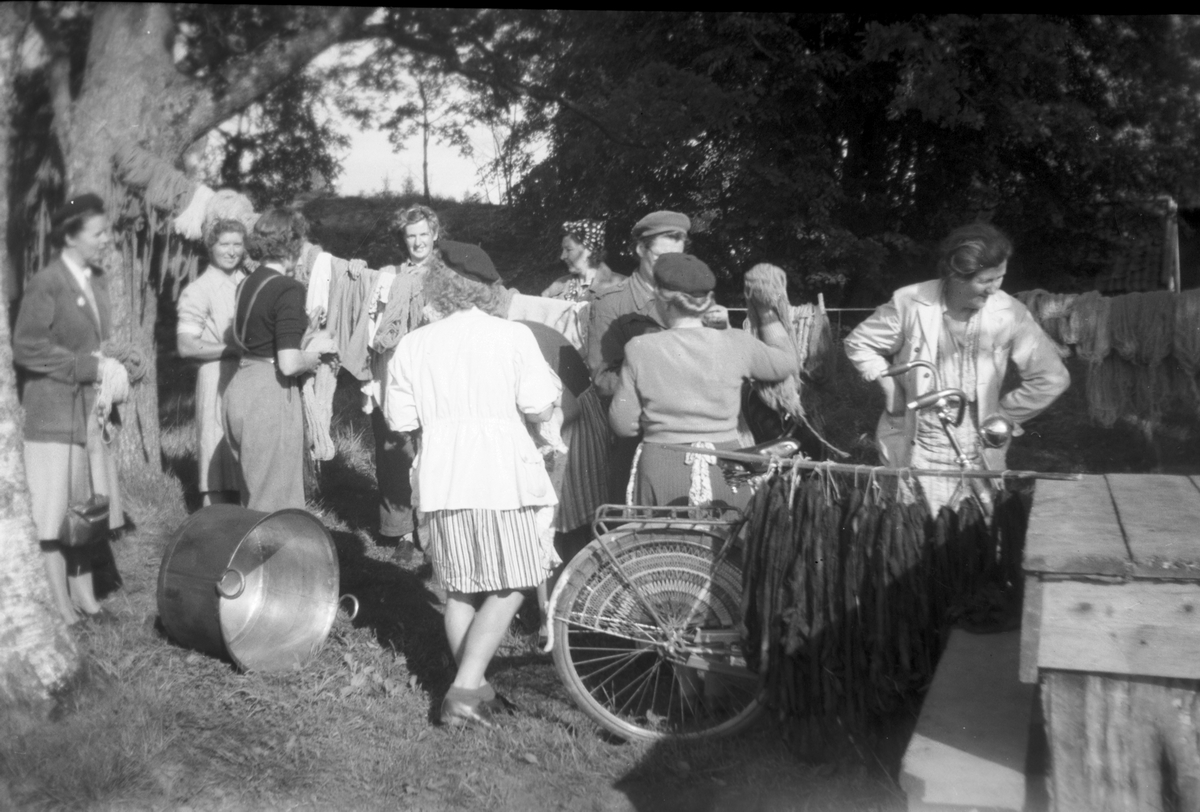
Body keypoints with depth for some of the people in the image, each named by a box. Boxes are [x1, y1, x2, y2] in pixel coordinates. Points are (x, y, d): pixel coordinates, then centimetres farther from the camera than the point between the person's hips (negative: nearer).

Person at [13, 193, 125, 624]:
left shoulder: (97, 280, 13)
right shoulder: (46, 284, -11)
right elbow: (27, 348, -16)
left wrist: (112, 367, 2)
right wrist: (90, 367, -17)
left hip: (92, 411, 7)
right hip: (55, 414, -7)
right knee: (56, 511, -1)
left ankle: (84, 595, 20)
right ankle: (61, 605, 7)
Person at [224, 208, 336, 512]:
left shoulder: (247, 284, 10)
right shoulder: (289, 290, -15)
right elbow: (289, 364, -21)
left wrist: (308, 345, 17)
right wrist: (312, 356, 0)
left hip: (239, 388, 8)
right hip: (271, 396, -8)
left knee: (252, 497, 18)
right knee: (275, 500, 2)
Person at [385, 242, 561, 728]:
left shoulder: (413, 345, 5)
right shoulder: (513, 336, -2)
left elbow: (400, 420, 7)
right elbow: (539, 410, -5)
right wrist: (552, 386, 15)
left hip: (440, 481, 4)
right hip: (503, 475, -3)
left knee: (460, 589, 14)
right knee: (508, 587, 4)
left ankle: (474, 688, 20)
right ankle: (465, 689, -6)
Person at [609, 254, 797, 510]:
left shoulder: (641, 349, -6)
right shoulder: (736, 344, -3)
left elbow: (623, 425, -2)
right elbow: (787, 362, 16)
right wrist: (768, 313, 26)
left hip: (661, 473, -1)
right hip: (726, 470, 1)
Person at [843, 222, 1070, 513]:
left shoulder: (1009, 313, -10)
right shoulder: (910, 303, -12)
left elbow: (1051, 378, -2)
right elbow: (859, 344, 2)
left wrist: (1000, 417, -1)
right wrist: (893, 390, -4)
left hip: (979, 457, 1)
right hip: (917, 454, -1)